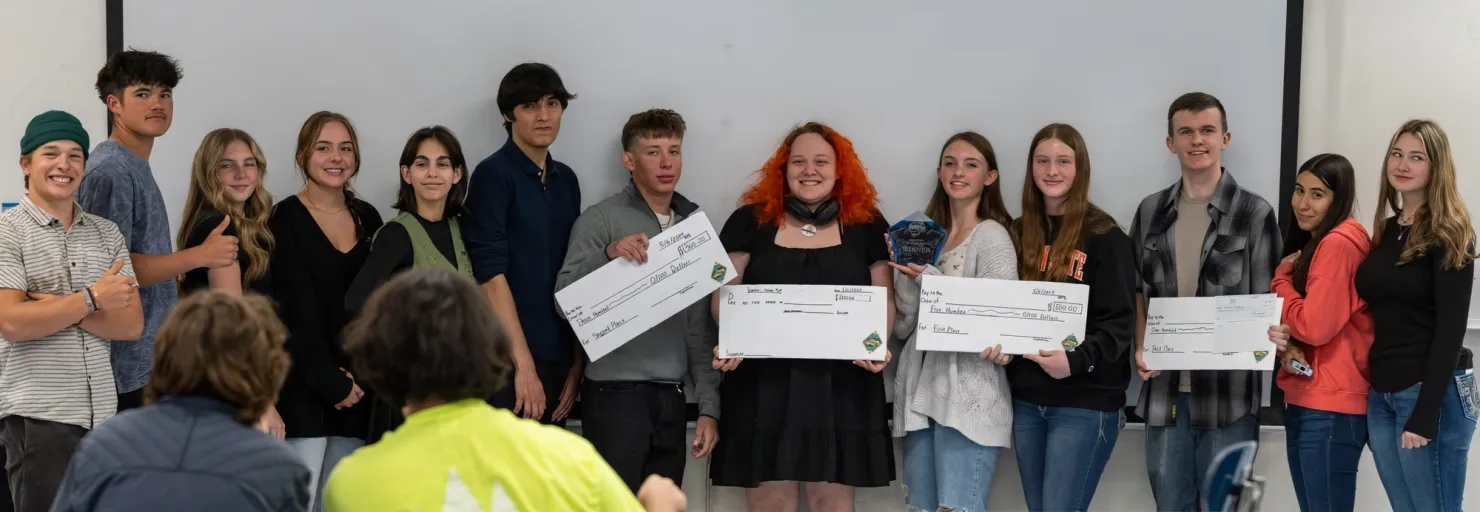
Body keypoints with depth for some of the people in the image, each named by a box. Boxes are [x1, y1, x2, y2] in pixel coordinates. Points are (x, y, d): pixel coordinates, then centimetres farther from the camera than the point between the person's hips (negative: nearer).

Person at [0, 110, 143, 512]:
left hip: (103, 414, 5)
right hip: (37, 416, -4)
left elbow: (132, 324, 2)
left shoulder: (106, 233, 11)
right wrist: (92, 299, -12)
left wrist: (57, 306, -10)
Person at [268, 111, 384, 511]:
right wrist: (330, 380, -12)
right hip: (304, 381, -5)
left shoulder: (368, 218, 10)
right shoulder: (286, 219, -5)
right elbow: (298, 310, -10)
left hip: (357, 381, 5)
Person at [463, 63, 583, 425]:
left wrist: (578, 360, 7)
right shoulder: (494, 174, -5)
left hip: (558, 358, 6)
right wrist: (524, 364, -17)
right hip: (508, 360, -6)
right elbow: (490, 274, -12)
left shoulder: (566, 180, 14)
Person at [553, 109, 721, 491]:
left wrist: (710, 406, 8)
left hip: (671, 400, 4)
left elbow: (702, 326, 12)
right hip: (614, 395, -4)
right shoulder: (601, 219, -2)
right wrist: (608, 254, -24)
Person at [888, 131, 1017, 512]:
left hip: (969, 398, -7)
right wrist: (905, 273, -3)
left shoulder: (992, 235, -4)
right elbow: (904, 327, 13)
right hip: (919, 393, 7)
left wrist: (929, 277, -13)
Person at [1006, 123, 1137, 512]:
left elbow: (1118, 323, -11)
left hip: (1085, 402, -5)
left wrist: (1076, 359, -26)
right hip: (1026, 398, 5)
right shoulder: (1019, 233, 10)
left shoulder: (1104, 236, -6)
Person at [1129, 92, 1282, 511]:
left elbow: (1267, 303, -1)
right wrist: (1142, 349, 0)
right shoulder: (1151, 211, 10)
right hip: (1165, 389, 4)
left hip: (1229, 392, -3)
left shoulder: (1254, 213, -1)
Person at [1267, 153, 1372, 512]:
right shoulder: (1311, 243, 17)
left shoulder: (1339, 243, -15)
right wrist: (1284, 345, -5)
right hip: (1304, 400, 10)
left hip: (1331, 405, -10)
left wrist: (1281, 280, -5)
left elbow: (1315, 326, -20)